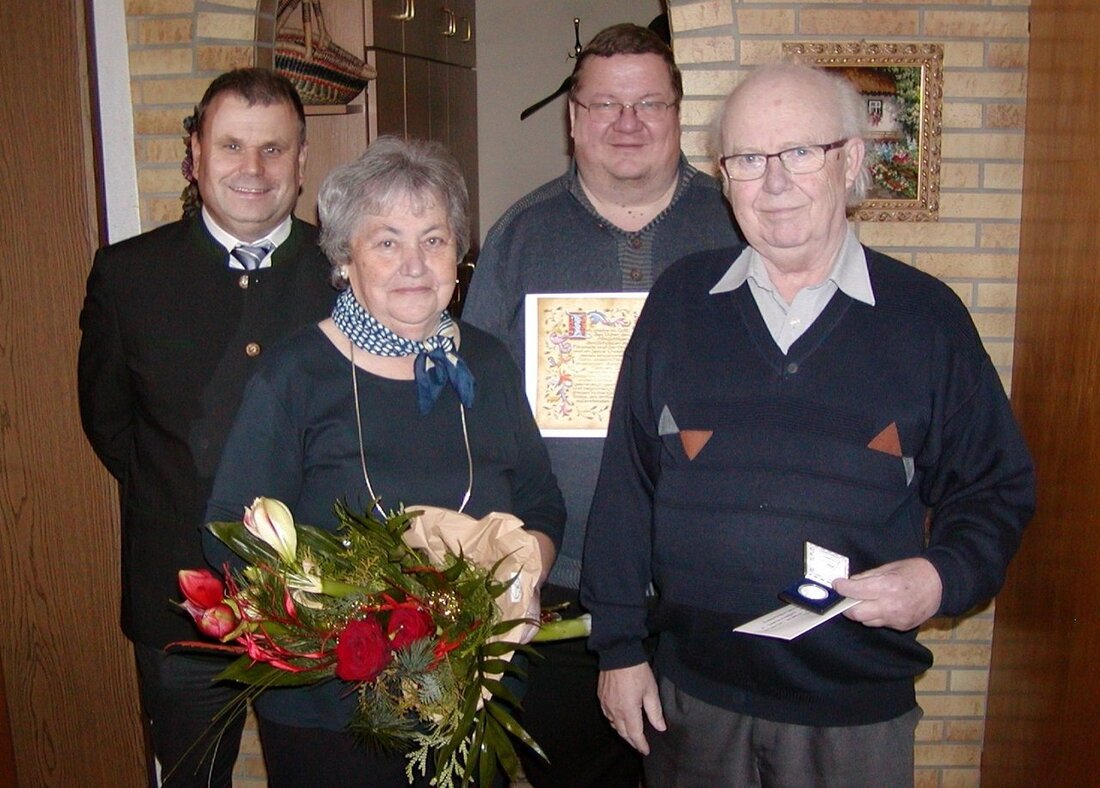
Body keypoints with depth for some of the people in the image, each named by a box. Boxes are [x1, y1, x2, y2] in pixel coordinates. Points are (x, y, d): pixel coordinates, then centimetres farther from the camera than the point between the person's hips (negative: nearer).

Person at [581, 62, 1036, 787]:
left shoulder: (927, 316, -3)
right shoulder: (679, 301, 0)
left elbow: (996, 489, 4)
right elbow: (626, 481, 2)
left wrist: (946, 577, -16)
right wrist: (620, 646, 2)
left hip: (859, 708, 0)